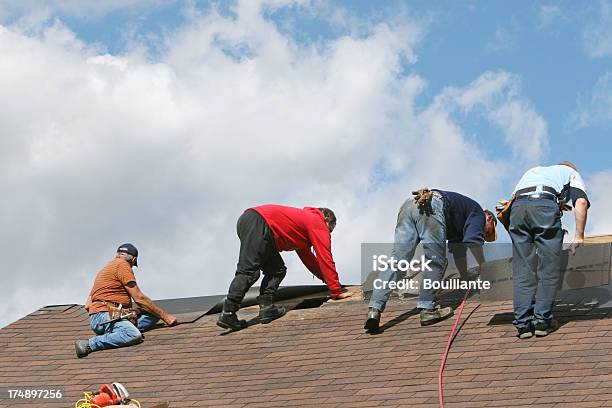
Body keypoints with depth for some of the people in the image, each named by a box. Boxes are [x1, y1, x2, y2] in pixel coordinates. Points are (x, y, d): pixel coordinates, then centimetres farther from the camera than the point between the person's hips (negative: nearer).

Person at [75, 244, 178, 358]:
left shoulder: (109, 266, 28)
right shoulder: (122, 264, -1)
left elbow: (87, 306, 28)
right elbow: (139, 298, -6)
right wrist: (165, 316, 0)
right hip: (103, 314, -10)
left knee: (154, 315, 4)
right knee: (134, 336, -37)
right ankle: (88, 345, -30)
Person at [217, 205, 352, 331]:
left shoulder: (305, 218, 36)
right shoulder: (318, 223, 10)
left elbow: (308, 258, 45)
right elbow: (325, 259, 5)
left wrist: (327, 279, 45)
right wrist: (336, 291, 8)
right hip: (258, 224, -10)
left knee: (276, 270, 14)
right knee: (248, 271, -16)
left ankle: (266, 307, -2)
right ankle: (227, 315, -23)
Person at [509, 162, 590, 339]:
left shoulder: (532, 171, 42)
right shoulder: (572, 173, 30)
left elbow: (509, 203, 33)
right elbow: (581, 201, 7)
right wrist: (579, 235, 5)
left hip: (517, 206, 4)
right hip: (545, 205, -4)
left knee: (522, 270, 7)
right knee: (549, 269, 5)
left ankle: (523, 323, 4)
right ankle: (542, 319, 2)